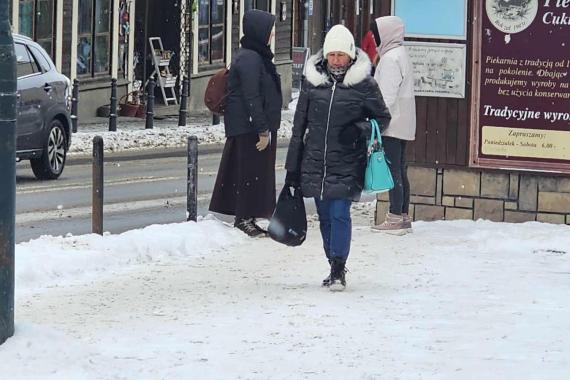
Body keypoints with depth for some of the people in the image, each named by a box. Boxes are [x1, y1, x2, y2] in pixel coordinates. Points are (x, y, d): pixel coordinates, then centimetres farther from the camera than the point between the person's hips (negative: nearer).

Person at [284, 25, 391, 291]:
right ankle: (335, 268, 23)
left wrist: (361, 129, -15)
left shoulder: (364, 84, -3)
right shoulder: (312, 82, 5)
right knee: (325, 217, 10)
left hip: (347, 166, -4)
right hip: (315, 163, 4)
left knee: (339, 214, -12)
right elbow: (299, 126, 11)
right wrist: (292, 169, 11)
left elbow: (382, 118, 7)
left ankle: (338, 271, -7)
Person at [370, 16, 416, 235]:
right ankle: (404, 217, 17)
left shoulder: (391, 58, -14)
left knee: (394, 171, -9)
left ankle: (395, 220, -10)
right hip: (402, 125, 10)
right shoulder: (401, 55, 18)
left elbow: (387, 96, -20)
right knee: (400, 171, 13)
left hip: (392, 125, -10)